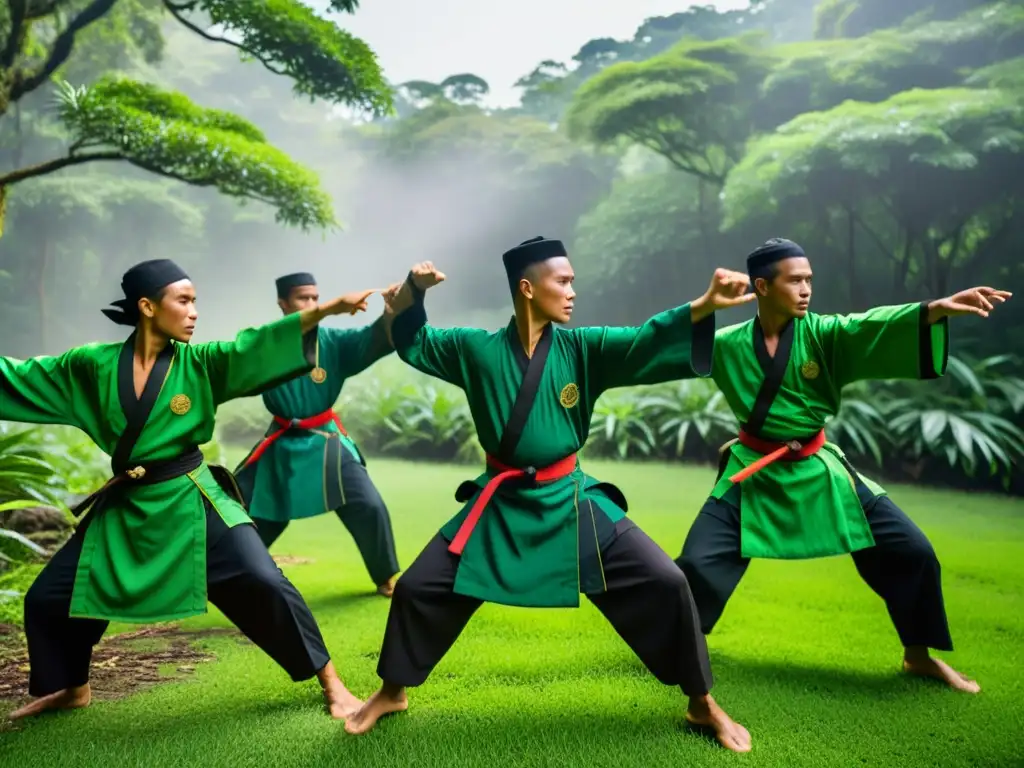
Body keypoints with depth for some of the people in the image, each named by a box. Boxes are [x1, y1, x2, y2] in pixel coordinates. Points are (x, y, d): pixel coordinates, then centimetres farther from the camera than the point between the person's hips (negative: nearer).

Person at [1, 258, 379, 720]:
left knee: (263, 584, -17)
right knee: (46, 599, 11)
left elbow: (257, 346, -19)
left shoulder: (199, 364, -7)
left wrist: (326, 309, -32)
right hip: (125, 508, 3)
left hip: (191, 502, -3)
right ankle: (70, 689, 39)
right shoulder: (93, 365, -3)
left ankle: (329, 681, -1)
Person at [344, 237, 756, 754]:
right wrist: (414, 289, -11)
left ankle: (702, 705, 13)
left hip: (568, 501, 0)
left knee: (664, 584, -9)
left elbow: (648, 340, -17)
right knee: (418, 588, 1)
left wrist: (706, 304, -33)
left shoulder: (582, 349, -5)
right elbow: (411, 341, 8)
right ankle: (392, 693, 29)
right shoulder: (478, 350, -4)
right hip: (500, 502, 0)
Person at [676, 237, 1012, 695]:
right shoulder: (727, 345, -7)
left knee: (911, 550, -2)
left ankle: (919, 656, 23)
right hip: (754, 472, -1)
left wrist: (937, 309, -41)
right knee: (697, 562, -7)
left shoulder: (824, 334, -8)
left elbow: (876, 327, -26)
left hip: (817, 470, 1)